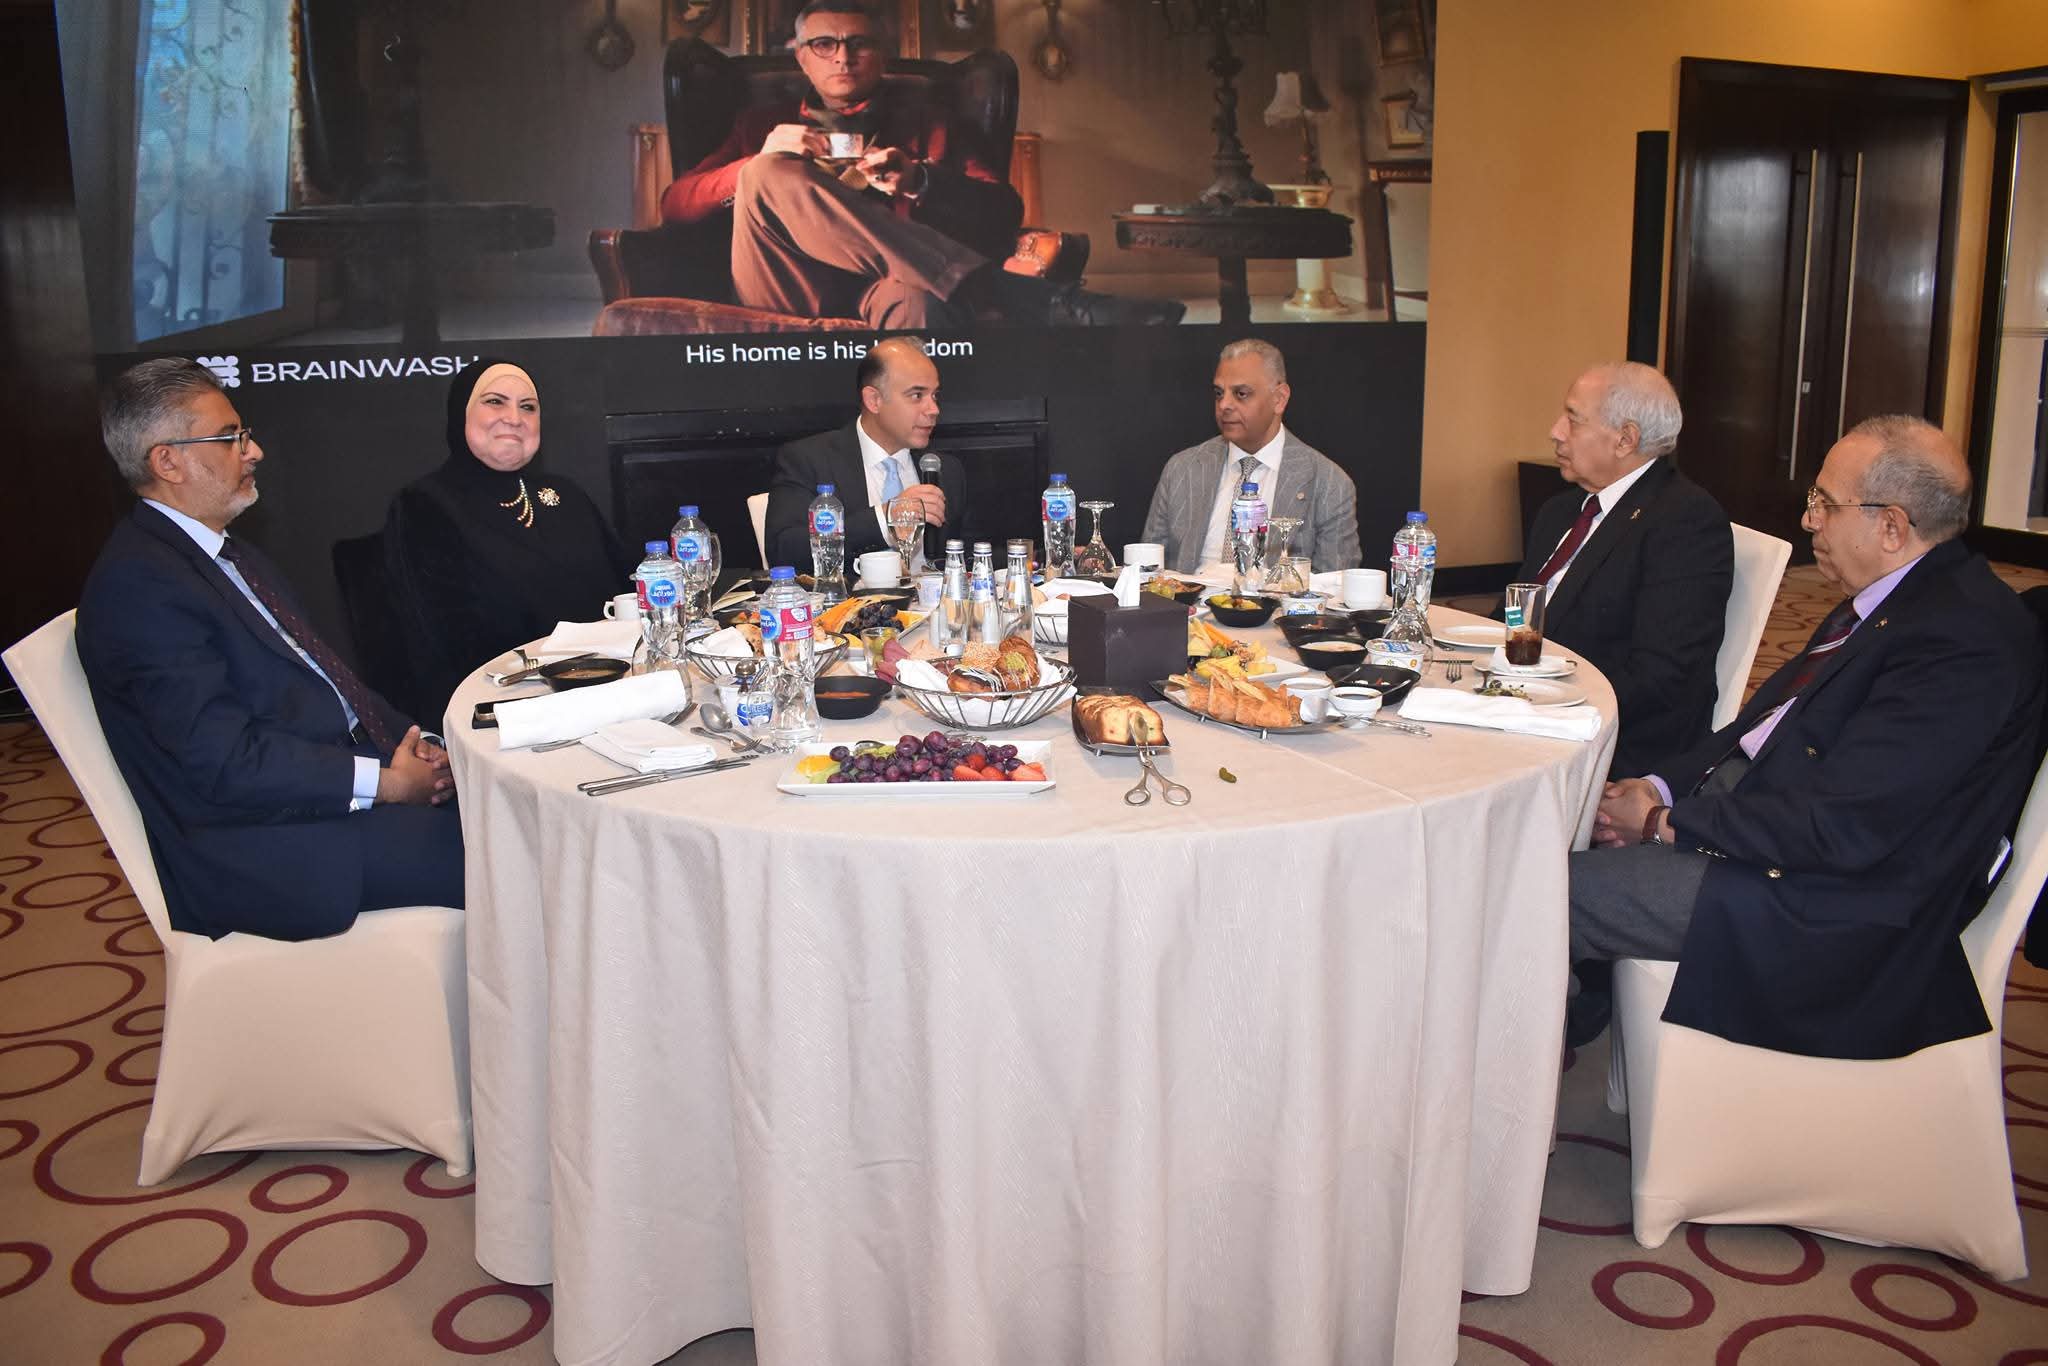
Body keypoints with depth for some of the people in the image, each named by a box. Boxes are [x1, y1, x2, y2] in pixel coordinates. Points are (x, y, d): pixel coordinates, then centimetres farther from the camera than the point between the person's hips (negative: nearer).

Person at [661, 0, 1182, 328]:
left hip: (878, 288, -1)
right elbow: (675, 203, 13)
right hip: (785, 295, 1)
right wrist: (760, 162, -5)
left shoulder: (920, 119, 26)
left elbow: (1004, 210, 10)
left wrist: (920, 182, -9)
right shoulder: (765, 122, 28)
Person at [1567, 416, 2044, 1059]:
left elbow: (1841, 830, -27)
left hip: (1836, 904, -10)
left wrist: (1666, 822, -18)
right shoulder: (1888, 599, 9)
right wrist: (1662, 786, -1)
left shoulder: (1965, 639, -23)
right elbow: (1768, 718, 14)